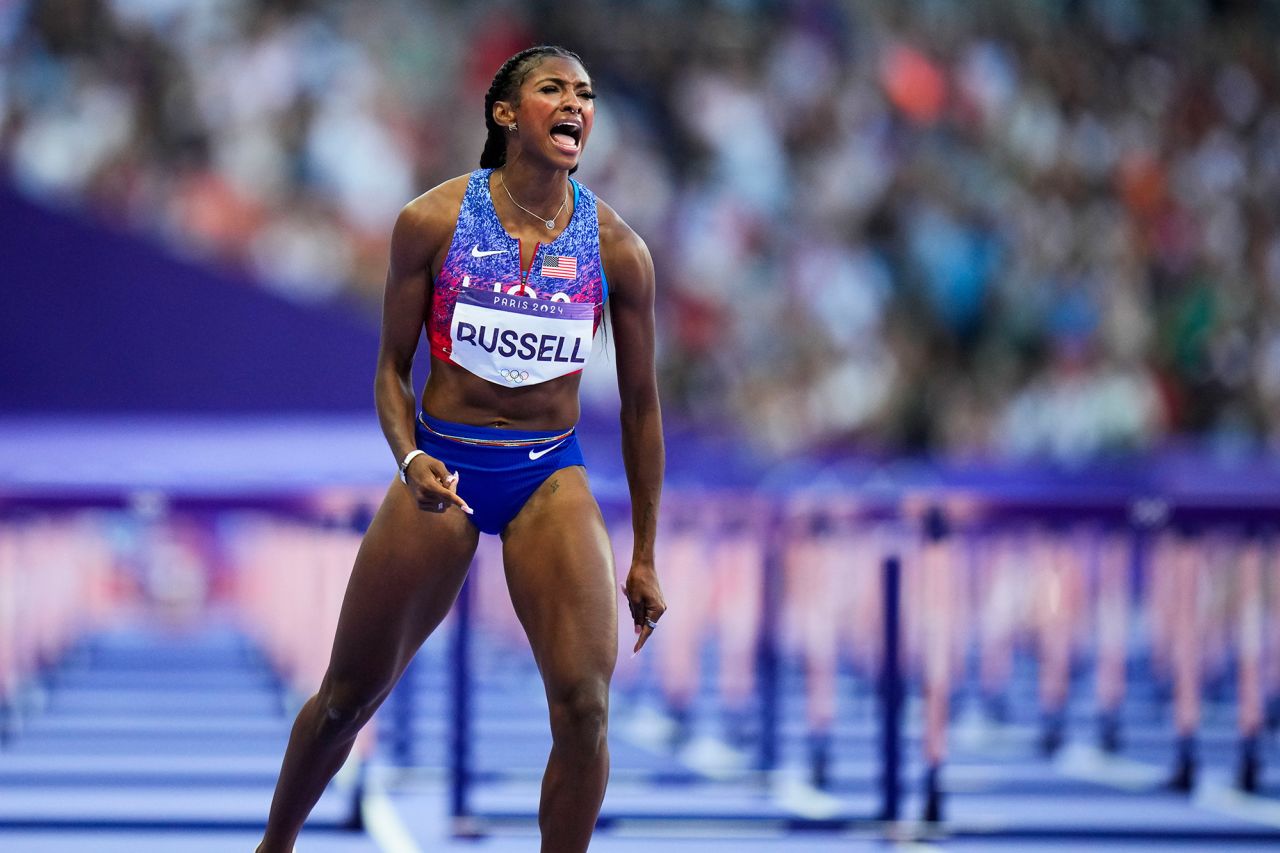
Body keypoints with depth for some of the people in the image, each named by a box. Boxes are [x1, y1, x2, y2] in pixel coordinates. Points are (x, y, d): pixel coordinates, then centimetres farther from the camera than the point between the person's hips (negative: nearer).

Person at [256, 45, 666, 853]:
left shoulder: (616, 248, -5)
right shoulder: (434, 221, -7)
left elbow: (640, 402, 4)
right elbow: (394, 366, 1)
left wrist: (644, 557, 7)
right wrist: (409, 459, -19)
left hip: (551, 477, 0)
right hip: (445, 467, 0)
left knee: (585, 708, -17)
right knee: (348, 697, 8)